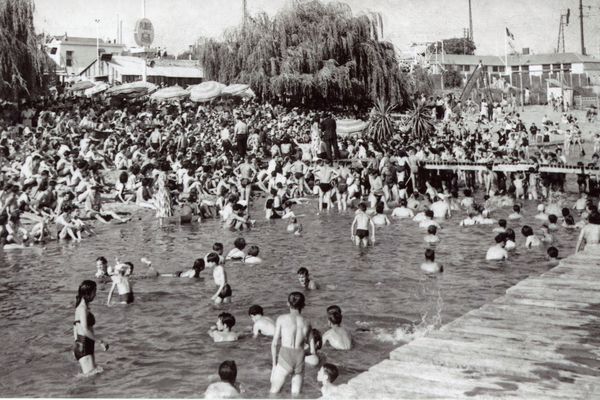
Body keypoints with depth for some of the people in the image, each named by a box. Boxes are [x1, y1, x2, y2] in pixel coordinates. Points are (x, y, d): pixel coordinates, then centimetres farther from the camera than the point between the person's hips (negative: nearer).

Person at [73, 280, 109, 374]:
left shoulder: (80, 306, 11)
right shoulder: (83, 308, -17)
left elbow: (75, 326, 19)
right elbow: (85, 330, -26)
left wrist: (76, 343, 25)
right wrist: (101, 342, -21)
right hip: (83, 347, -10)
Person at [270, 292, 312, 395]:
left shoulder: (282, 319, 0)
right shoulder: (307, 323, 6)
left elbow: (274, 344, 1)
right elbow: (305, 342, 11)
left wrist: (274, 363, 9)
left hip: (285, 357, -2)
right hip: (300, 359, 2)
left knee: (274, 392, 10)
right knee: (296, 394, 10)